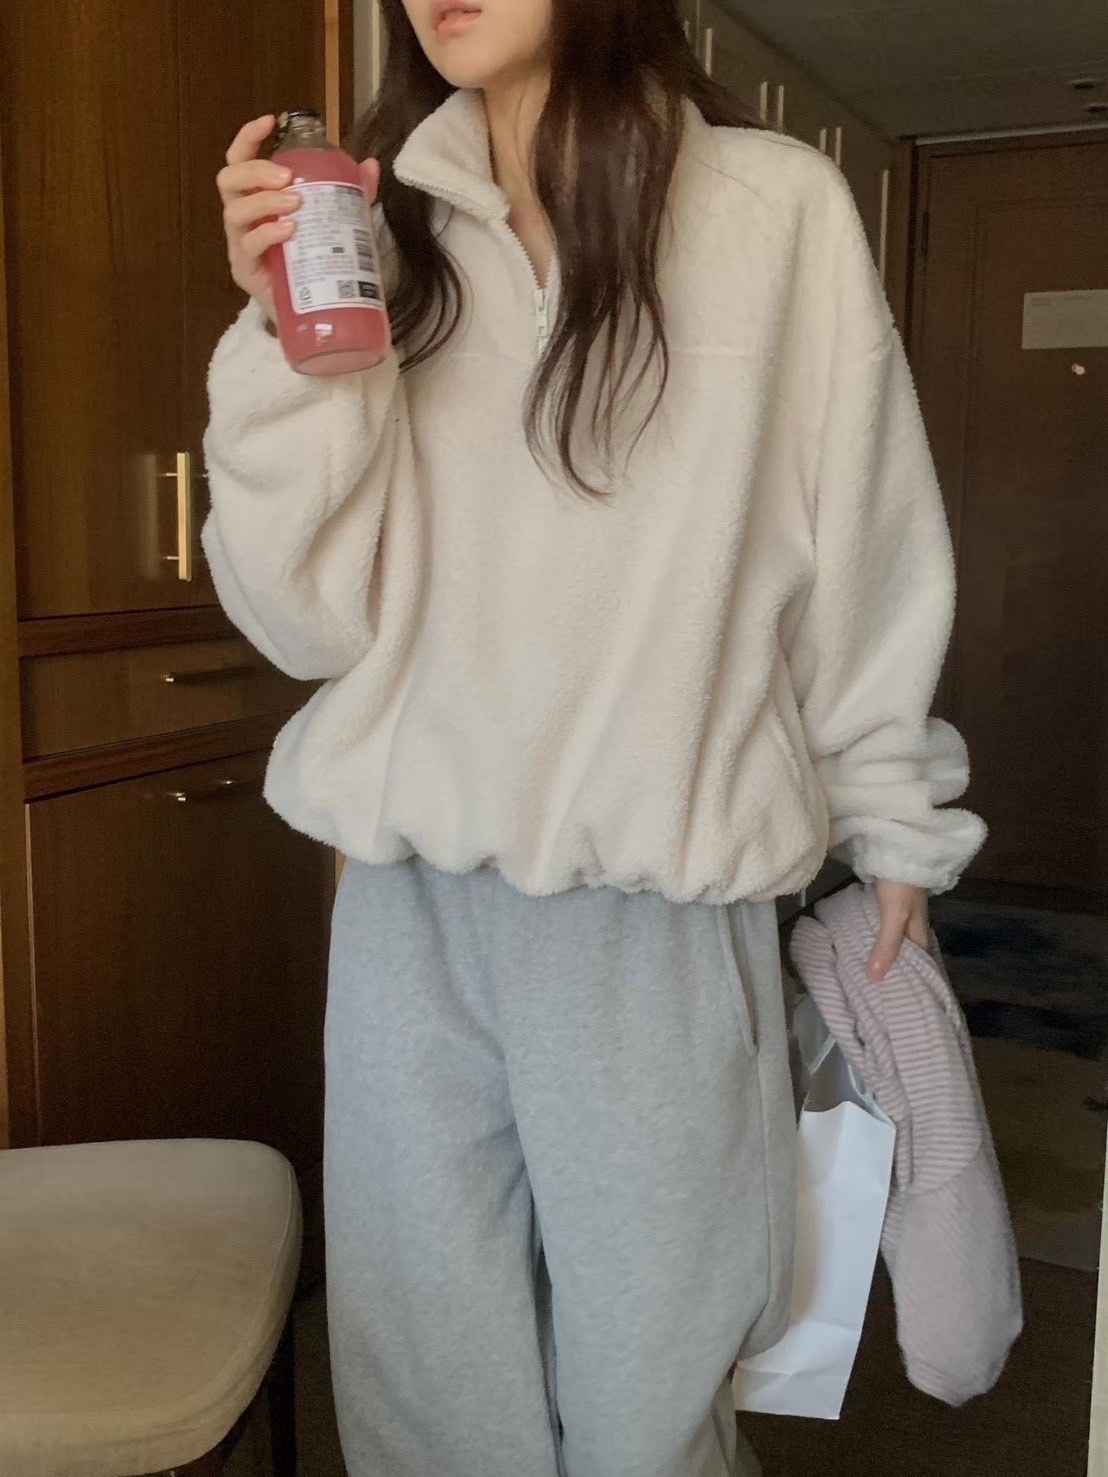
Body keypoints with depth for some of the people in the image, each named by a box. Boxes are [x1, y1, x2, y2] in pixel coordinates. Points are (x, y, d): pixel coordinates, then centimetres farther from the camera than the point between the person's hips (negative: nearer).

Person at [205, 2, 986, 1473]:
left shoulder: (777, 209, -3)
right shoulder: (384, 234, 4)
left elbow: (866, 544, 4)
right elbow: (315, 616, -1)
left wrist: (890, 820, 10)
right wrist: (288, 335, -13)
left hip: (663, 909, -2)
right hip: (412, 900, 3)